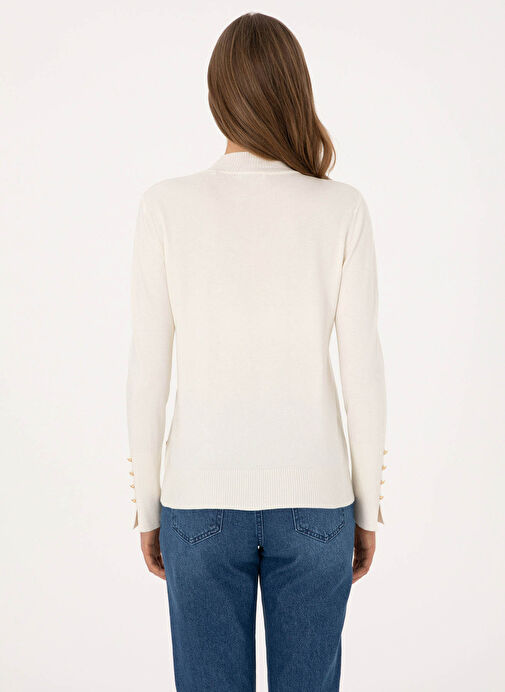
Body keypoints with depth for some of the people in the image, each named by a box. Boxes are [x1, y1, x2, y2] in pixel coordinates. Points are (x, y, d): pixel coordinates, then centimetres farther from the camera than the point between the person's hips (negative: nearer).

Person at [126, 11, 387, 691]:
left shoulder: (168, 205, -8)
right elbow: (363, 369, -5)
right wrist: (368, 508, 7)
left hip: (202, 494, 0)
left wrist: (147, 505, 6)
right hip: (313, 494, 1)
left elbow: (148, 370, -6)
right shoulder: (342, 209, -7)